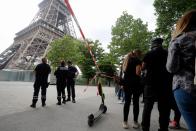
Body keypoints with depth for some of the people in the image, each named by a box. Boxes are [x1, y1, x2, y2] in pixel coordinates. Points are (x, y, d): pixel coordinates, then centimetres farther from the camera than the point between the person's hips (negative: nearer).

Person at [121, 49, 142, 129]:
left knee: (127, 102, 8)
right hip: (135, 83, -5)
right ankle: (135, 122, 14)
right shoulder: (137, 60, -5)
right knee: (135, 102, 5)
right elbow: (137, 73, -17)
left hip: (126, 82, 6)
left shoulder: (127, 59, 15)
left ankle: (125, 121, 12)